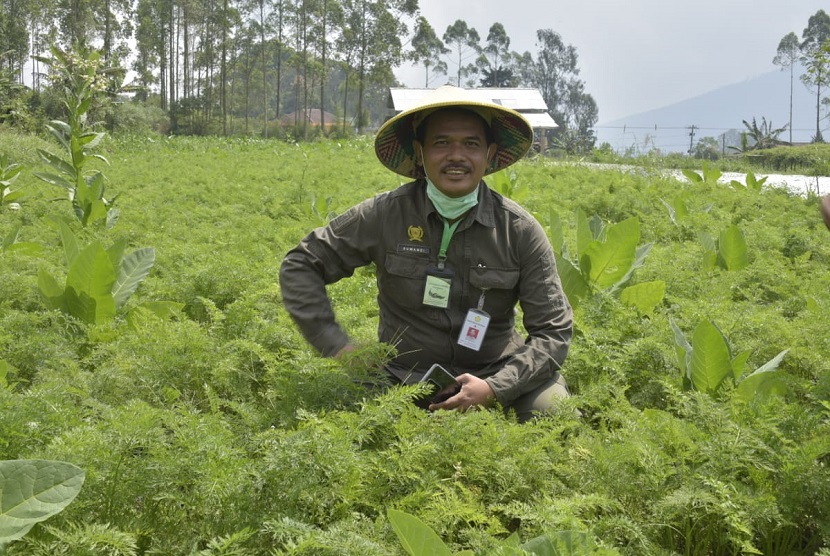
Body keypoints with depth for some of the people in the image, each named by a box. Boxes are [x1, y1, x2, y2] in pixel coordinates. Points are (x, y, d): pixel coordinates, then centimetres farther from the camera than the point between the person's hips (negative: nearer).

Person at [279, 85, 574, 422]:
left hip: (496, 373, 0)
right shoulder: (385, 214, -8)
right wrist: (336, 345, -10)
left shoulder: (520, 230, -7)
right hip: (404, 378, 0)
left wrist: (495, 387, -22)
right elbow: (300, 266, 1)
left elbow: (553, 330, -7)